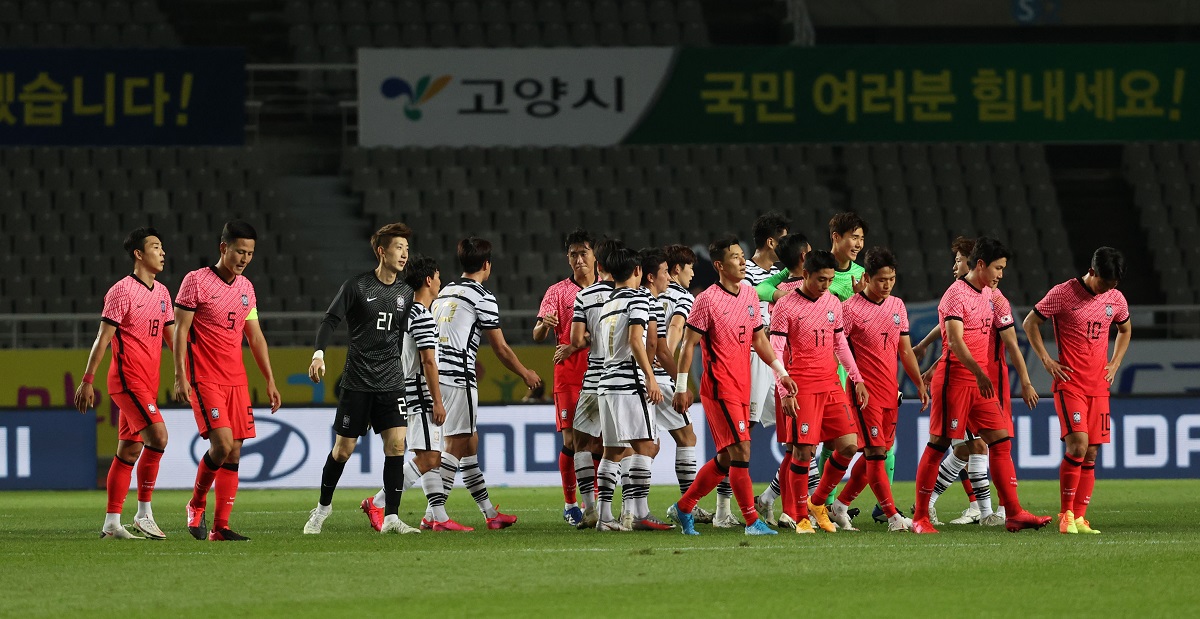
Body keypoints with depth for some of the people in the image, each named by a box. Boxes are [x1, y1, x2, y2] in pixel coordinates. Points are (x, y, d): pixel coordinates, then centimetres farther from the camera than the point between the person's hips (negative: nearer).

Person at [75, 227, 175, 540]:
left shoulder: (162, 292, 14)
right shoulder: (122, 291, -9)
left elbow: (171, 337, 20)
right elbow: (103, 338, -10)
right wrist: (87, 381, -13)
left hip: (147, 384, 8)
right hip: (128, 381, -8)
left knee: (129, 451, 8)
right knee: (158, 435, -19)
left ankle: (111, 523, 11)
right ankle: (144, 513, -12)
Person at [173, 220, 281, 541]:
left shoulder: (246, 288, 13)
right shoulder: (196, 281, -6)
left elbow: (255, 336, 20)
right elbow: (180, 330, -7)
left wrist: (270, 380, 16)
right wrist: (180, 377, -15)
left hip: (237, 380, 6)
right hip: (204, 379, -6)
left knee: (234, 452, 0)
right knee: (222, 444, -18)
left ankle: (220, 527, 3)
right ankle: (196, 505, 5)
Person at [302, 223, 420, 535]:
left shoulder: (405, 292, 8)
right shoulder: (357, 286, -7)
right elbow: (330, 320, -10)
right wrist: (319, 353, -24)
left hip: (391, 382, 4)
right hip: (357, 381, -4)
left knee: (396, 444, -10)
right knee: (343, 449, 3)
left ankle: (390, 517, -9)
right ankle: (323, 507, 25)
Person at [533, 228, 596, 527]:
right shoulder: (558, 292, 4)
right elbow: (538, 335, -5)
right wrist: (544, 324, -27)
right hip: (568, 376, -2)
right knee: (571, 440, -5)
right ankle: (570, 504, 5)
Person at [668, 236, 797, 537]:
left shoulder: (750, 294, 11)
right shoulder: (708, 300, -11)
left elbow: (758, 338, 20)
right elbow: (689, 344, -8)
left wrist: (781, 372, 13)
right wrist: (682, 387, -10)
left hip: (742, 388, 8)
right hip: (719, 387, -8)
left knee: (726, 459, 10)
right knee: (741, 450, -12)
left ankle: (683, 508, 23)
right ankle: (752, 521, -10)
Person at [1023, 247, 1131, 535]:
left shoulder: (1116, 299, 7)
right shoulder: (1063, 294, -8)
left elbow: (1125, 330, 26)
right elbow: (1030, 323, 0)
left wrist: (1114, 364, 14)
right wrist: (1046, 360, -6)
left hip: (1099, 386, 5)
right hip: (1070, 383, -5)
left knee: (1091, 452, 3)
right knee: (1078, 445, -18)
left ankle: (1079, 517, 7)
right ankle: (1066, 514, -10)